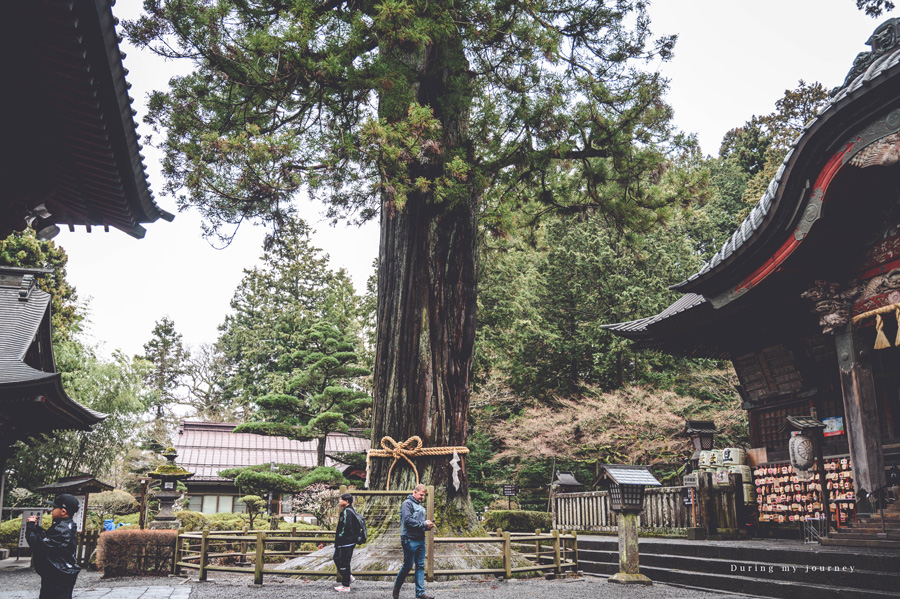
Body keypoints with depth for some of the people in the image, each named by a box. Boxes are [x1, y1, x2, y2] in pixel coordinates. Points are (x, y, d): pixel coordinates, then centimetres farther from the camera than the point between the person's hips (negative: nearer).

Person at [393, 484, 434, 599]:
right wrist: (424, 524, -17)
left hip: (421, 540, 8)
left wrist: (428, 526, 3)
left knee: (420, 566, 6)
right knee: (408, 566, 0)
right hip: (410, 540, -8)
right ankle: (396, 587, 21)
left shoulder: (420, 506, 18)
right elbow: (408, 520, -21)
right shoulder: (407, 503, -9)